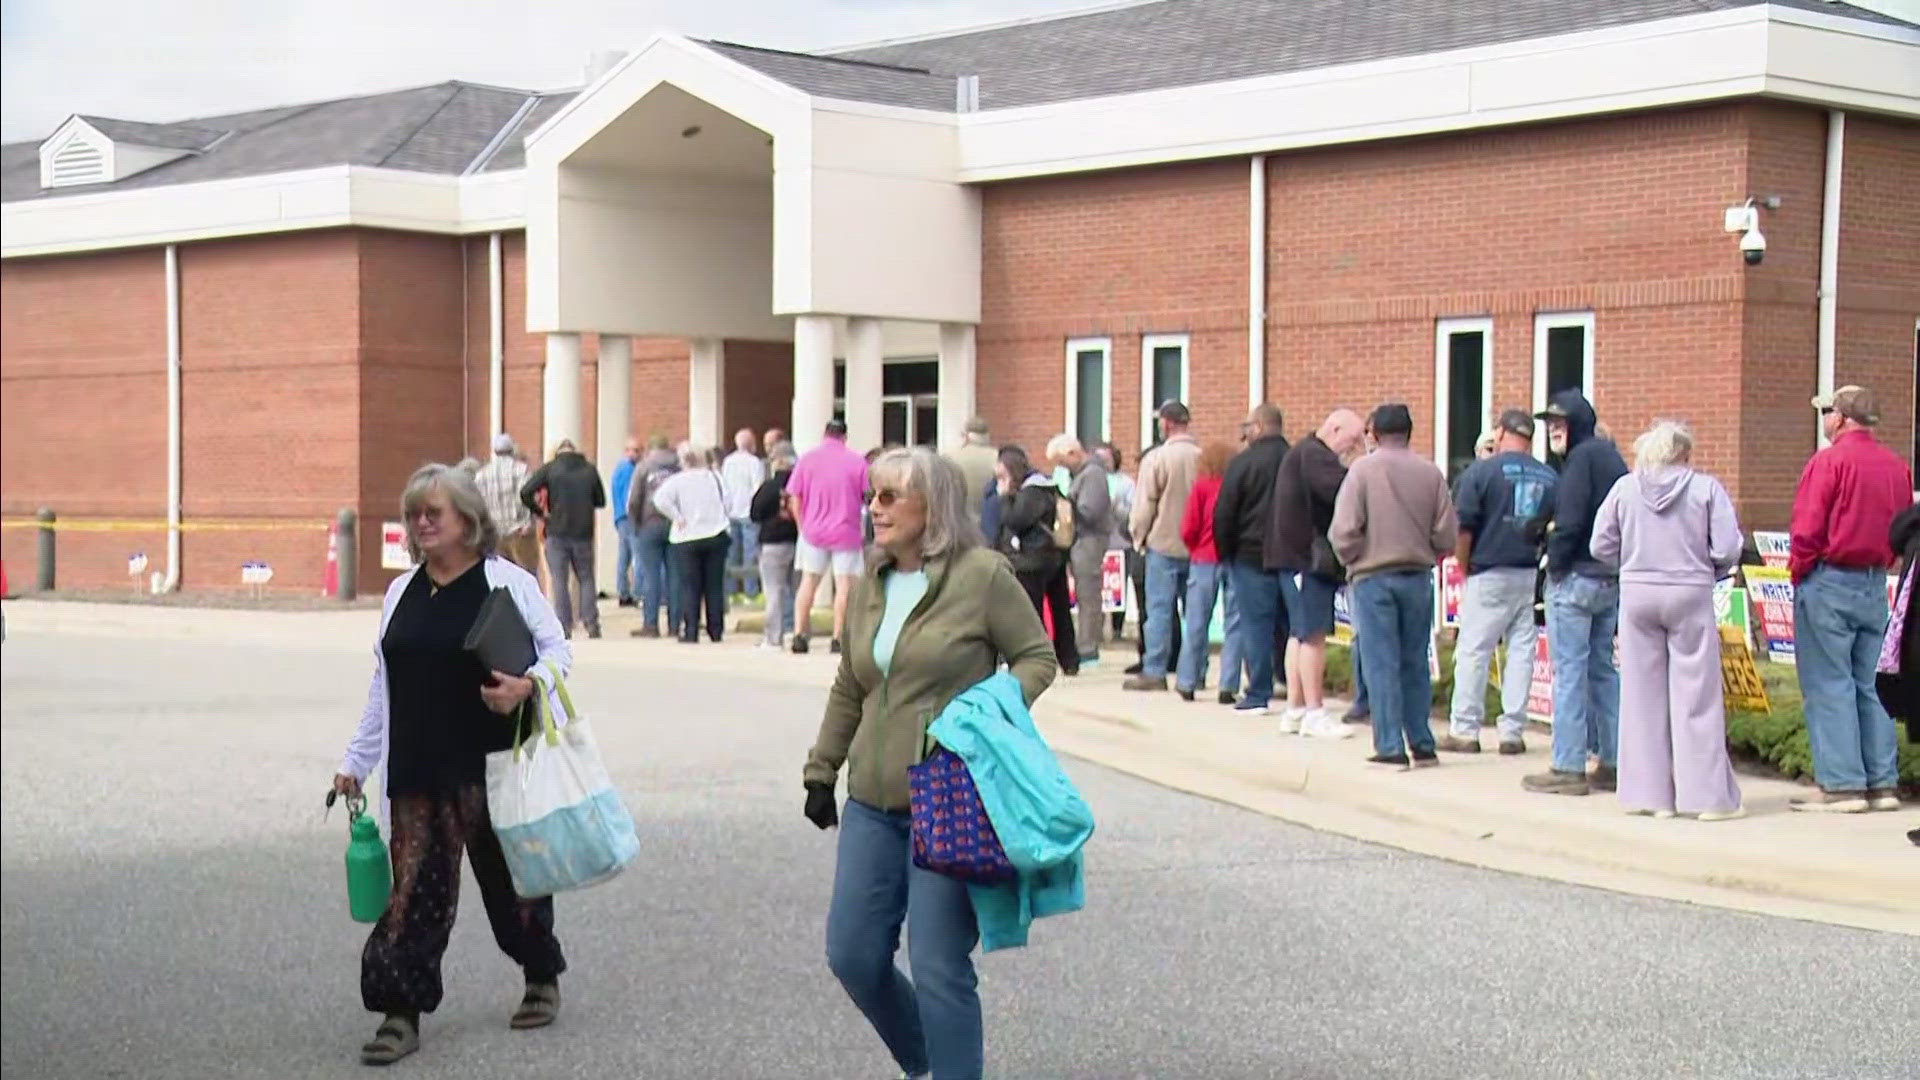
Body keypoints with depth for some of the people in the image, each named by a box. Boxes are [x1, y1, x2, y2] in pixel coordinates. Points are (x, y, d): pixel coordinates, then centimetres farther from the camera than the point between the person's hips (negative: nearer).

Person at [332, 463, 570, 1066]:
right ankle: (400, 1015, 1)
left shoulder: (508, 583, -4)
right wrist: (357, 761, 16)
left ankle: (542, 980, 32)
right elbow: (382, 688, 17)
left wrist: (526, 685, -23)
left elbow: (557, 651, -1)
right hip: (416, 771, 4)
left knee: (509, 874, 9)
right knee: (414, 886, -2)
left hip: (492, 767, -4)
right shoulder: (402, 593, 12)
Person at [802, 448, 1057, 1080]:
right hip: (873, 803, 7)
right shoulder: (871, 583, 11)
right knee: (852, 955, 7)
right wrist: (821, 772, 20)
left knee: (938, 967, -6)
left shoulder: (983, 575, -8)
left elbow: (1038, 656, -2)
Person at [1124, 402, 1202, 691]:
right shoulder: (1204, 458, -1)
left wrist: (1139, 536, 6)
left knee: (1159, 608, 0)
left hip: (1164, 545, -4)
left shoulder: (1156, 458, -12)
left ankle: (1154, 671, -3)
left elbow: (1144, 504, -8)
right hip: (1197, 545, 4)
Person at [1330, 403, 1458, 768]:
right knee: (1415, 663, 13)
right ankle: (1422, 744, 16)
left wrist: (1352, 560, 6)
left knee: (1382, 663, 1)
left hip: (1373, 577, -3)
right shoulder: (1431, 473, -2)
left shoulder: (1363, 469, -10)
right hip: (1418, 577, 3)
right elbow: (1447, 534, -1)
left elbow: (1344, 530, -13)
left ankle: (1390, 748, -1)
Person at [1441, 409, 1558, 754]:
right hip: (1532, 575, 4)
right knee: (1521, 652, 8)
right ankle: (1513, 732, 9)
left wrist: (1465, 568, 3)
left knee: (1472, 651, 2)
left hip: (1490, 574, -4)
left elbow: (1463, 527, -9)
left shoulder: (1481, 471, -7)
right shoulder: (1550, 477, 6)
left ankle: (1464, 730, 4)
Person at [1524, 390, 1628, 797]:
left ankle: (1568, 768, -4)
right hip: (1612, 579, 9)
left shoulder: (1581, 459, -12)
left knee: (1569, 672, -5)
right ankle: (1612, 762, 15)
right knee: (1603, 669, 14)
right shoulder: (1611, 457, 15)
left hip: (1575, 578, -9)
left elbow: (1570, 522, -20)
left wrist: (1555, 561, -8)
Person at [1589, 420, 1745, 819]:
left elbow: (1602, 546, 2)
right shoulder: (1706, 488, -5)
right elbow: (1727, 549, -9)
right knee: (1696, 694, 3)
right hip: (1690, 595, -2)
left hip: (1637, 594, 2)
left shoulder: (1625, 488, 1)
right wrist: (1709, 573, 11)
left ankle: (1650, 793, 10)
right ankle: (1706, 794, 5)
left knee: (1643, 693, 8)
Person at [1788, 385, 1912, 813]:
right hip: (1876, 585, 6)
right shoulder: (1897, 466, 8)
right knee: (1869, 686, 12)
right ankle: (1882, 782, 11)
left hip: (1829, 583, -6)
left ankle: (1841, 785, -3)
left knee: (1828, 686, -1)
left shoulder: (1829, 461, -12)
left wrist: (1800, 573, -3)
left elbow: (1806, 530, -15)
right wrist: (1879, 565, 16)